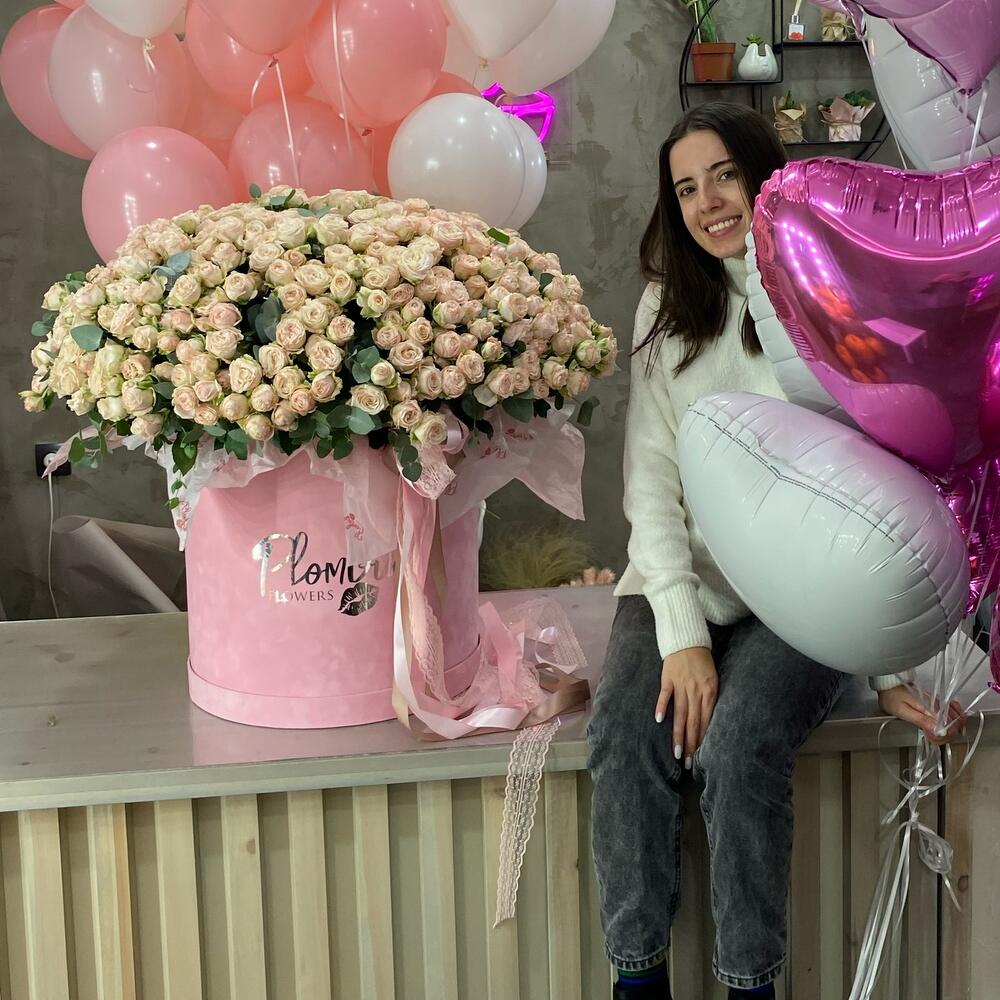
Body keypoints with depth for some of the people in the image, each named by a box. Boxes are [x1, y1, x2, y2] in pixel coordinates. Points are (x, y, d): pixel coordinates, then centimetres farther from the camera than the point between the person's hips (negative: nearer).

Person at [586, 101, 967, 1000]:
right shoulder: (670, 305, 8)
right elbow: (650, 478, 0)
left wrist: (889, 662, -10)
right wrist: (681, 630, -13)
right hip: (681, 580, 3)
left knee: (740, 747, -28)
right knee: (626, 734, -24)